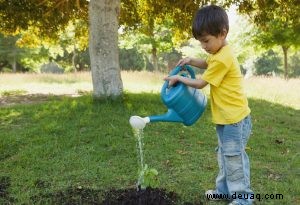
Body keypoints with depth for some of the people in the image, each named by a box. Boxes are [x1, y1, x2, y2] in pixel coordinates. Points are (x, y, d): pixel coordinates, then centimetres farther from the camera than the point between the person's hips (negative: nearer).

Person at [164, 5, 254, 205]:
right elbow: (207, 64, 29)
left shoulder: (223, 58, -23)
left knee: (235, 159, 0)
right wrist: (191, 60, 10)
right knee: (224, 156, 20)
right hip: (226, 118, 10)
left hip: (234, 119, -10)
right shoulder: (220, 53, 7)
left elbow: (200, 83, -15)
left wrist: (178, 78, -2)